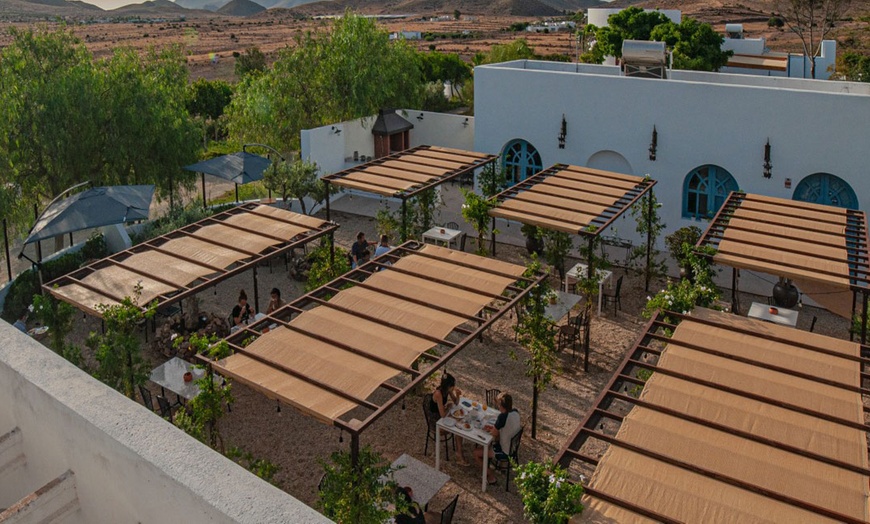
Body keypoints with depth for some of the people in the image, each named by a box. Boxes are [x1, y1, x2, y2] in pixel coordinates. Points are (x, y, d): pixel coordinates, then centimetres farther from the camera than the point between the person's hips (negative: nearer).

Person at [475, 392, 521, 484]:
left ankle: (491, 476, 14)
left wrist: (490, 430, 4)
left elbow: (494, 433, -18)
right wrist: (493, 427, 3)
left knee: (476, 452, 4)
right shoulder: (515, 412, -7)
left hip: (505, 452, -8)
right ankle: (488, 462, 38)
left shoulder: (503, 416, -32)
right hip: (512, 447, 8)